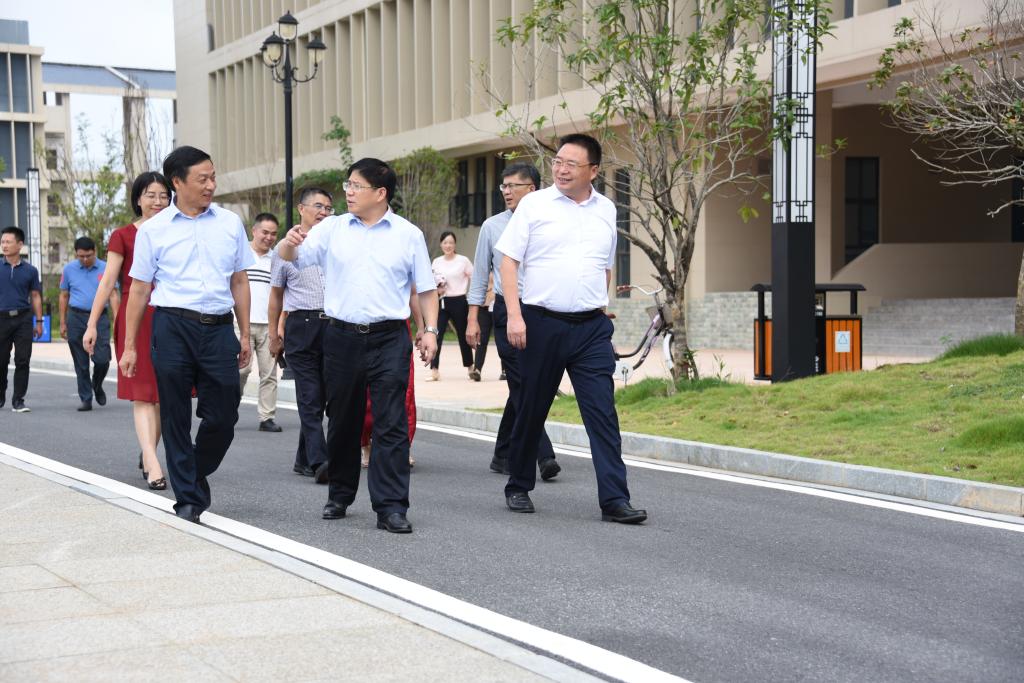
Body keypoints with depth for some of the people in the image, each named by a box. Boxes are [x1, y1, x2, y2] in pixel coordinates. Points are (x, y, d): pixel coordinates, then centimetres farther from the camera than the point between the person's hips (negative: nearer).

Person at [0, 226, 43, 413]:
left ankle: (18, 400, 2)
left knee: (22, 361, -3)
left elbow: (35, 296, 10)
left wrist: (39, 322, 6)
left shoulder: (30, 270, 5)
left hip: (23, 318, 0)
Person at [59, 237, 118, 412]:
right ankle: (86, 399, 12)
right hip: (76, 318, 1)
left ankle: (97, 386, 22)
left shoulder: (105, 269, 3)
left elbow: (113, 295, 2)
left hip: (100, 318, -1)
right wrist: (63, 323, 10)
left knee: (102, 359, -8)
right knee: (81, 364, 3)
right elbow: (64, 296, 13)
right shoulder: (69, 269, 7)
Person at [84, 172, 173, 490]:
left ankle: (146, 455, 25)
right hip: (135, 319, -4)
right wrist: (92, 324, -9)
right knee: (142, 394, -8)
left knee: (163, 395, 8)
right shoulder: (122, 236, 2)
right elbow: (108, 282, -2)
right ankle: (153, 464, -16)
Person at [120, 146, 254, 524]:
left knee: (223, 417, 2)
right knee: (176, 419, 3)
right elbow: (139, 289, 6)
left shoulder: (230, 223, 8)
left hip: (218, 328, 2)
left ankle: (196, 475, 29)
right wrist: (129, 346, 4)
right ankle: (188, 499, 12)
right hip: (173, 327, -2)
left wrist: (245, 335, 10)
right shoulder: (154, 230, 2)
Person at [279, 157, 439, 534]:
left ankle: (391, 507, -4)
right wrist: (290, 242, -21)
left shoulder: (408, 234, 4)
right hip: (342, 337, 2)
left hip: (389, 339, -2)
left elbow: (426, 289, 8)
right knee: (342, 421, 12)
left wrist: (430, 330, -1)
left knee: (391, 424, -6)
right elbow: (292, 257, 2)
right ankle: (339, 495, 27)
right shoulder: (331, 229, 7)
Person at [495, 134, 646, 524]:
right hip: (541, 323, -2)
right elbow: (509, 260, -3)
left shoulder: (606, 210, 10)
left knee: (602, 412, -5)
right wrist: (514, 315, -12)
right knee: (532, 410, 9)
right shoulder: (534, 204, -1)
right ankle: (518, 487, 26)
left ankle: (614, 500, -6)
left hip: (591, 327, 2)